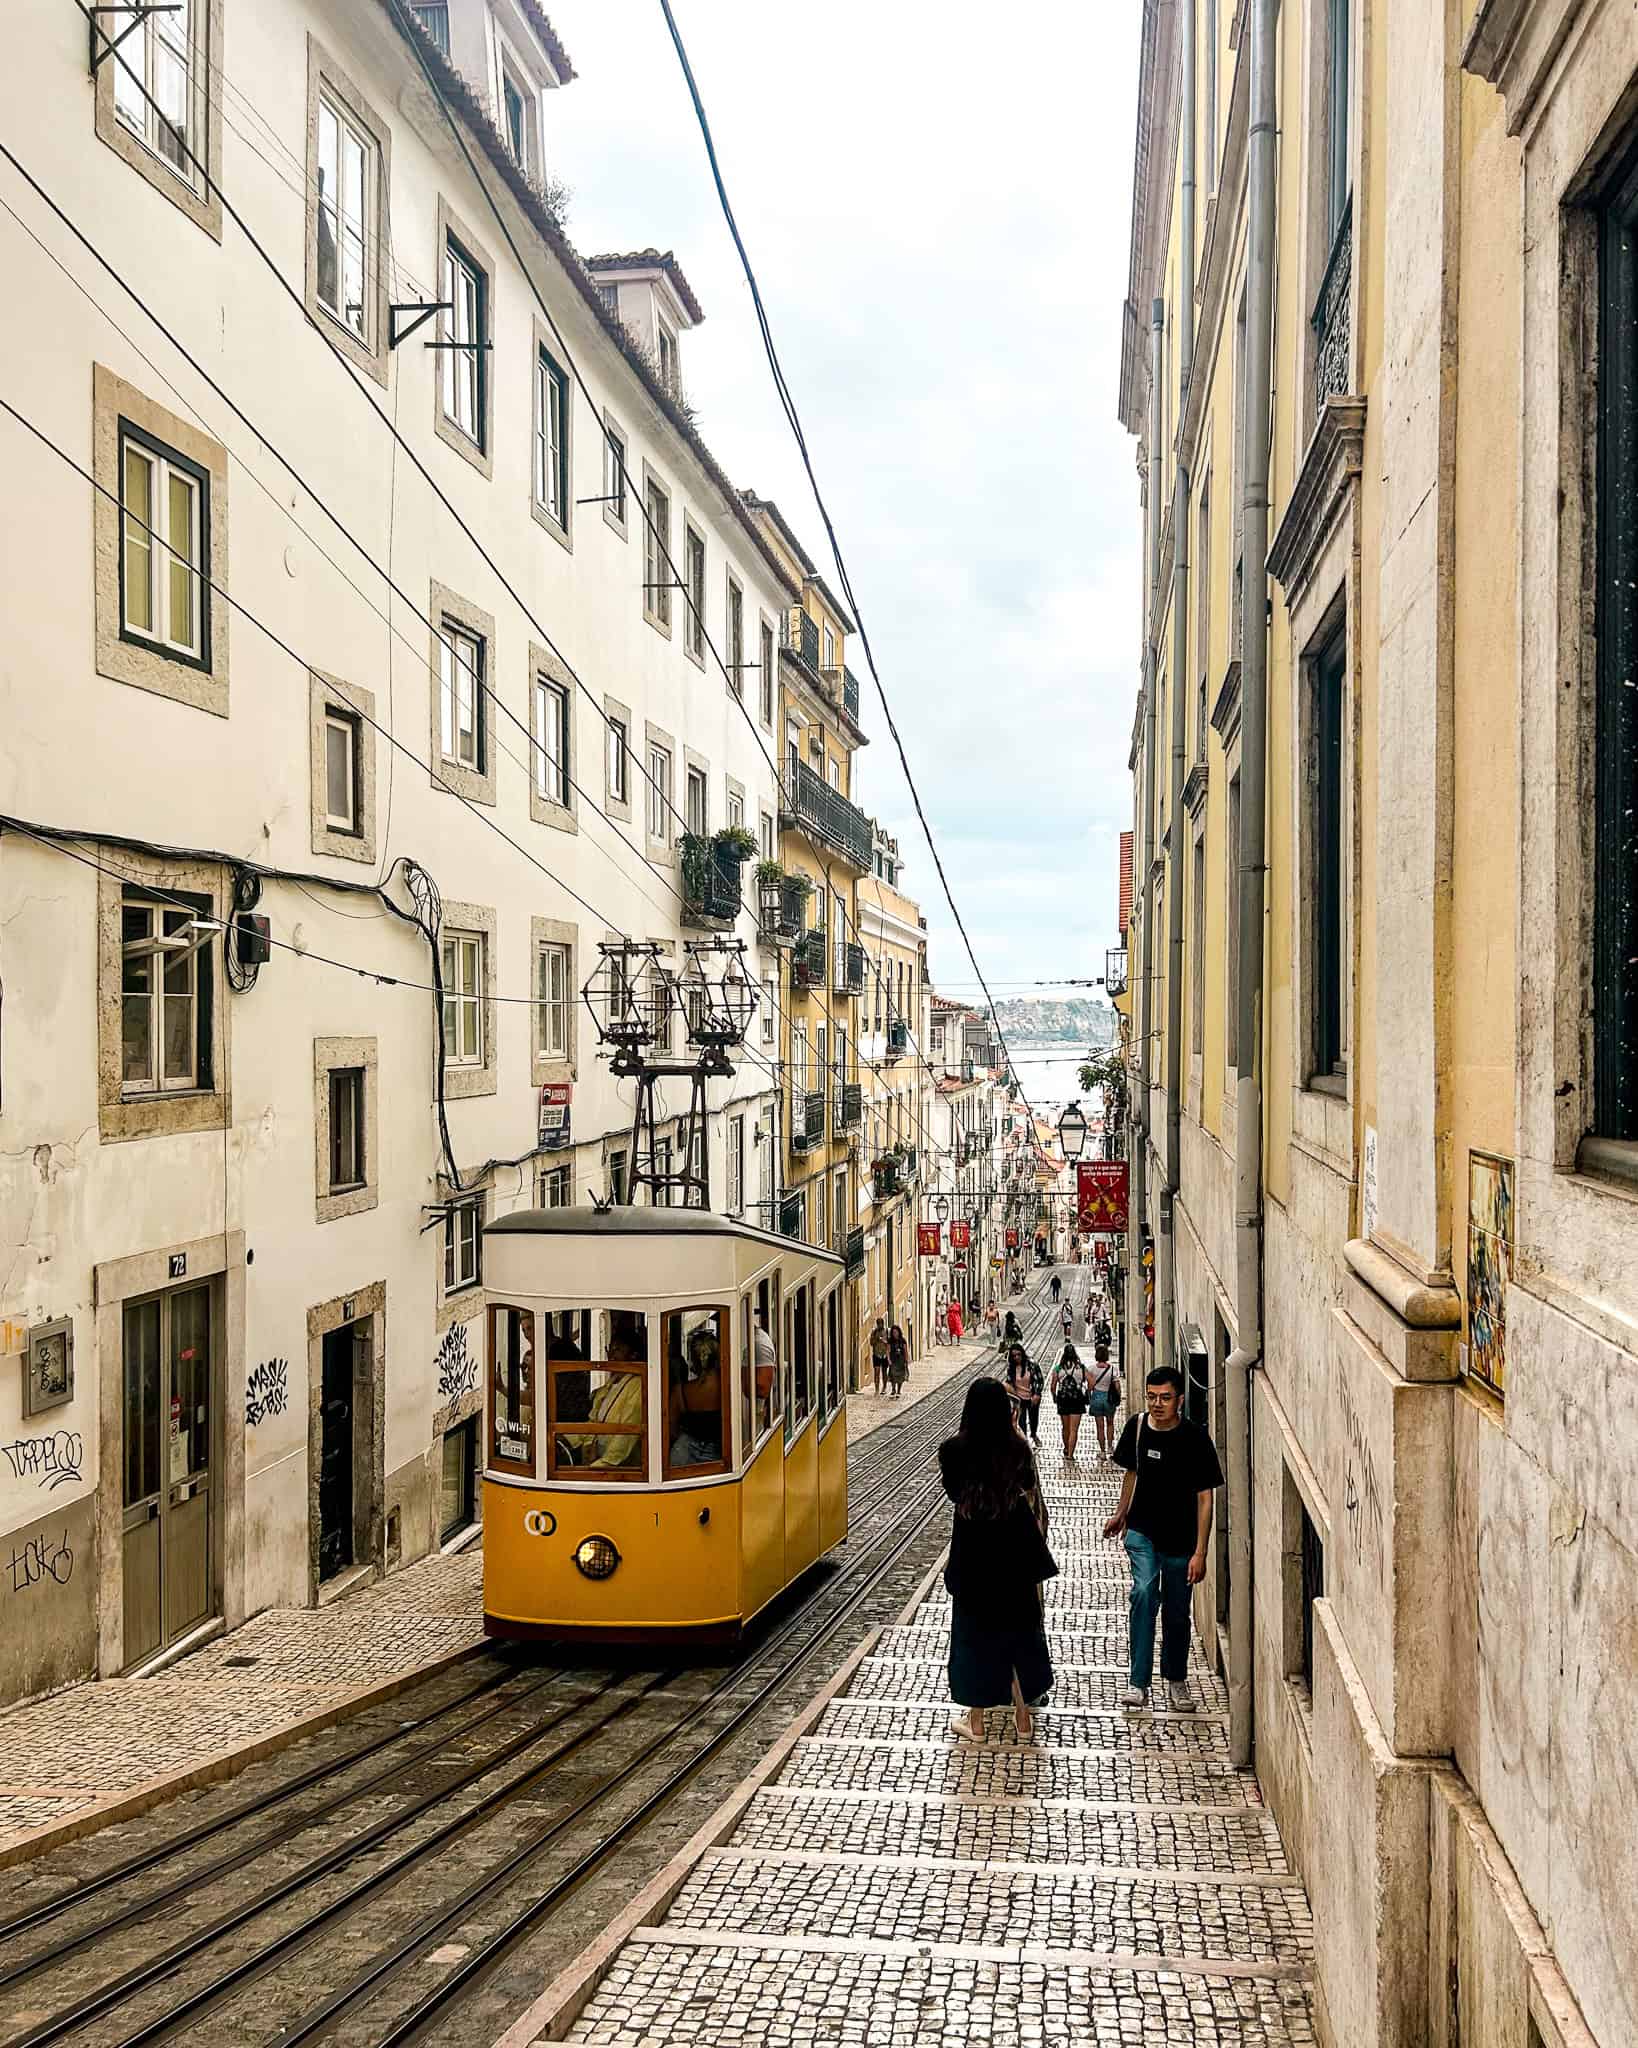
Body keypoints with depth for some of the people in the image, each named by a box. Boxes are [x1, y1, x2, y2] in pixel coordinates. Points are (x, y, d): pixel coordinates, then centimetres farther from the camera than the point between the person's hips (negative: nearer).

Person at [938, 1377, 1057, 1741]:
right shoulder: (1017, 1447, -10)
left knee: (974, 1629, 10)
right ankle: (1023, 1716, 23)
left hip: (972, 1548, -2)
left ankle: (975, 1721, 17)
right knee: (1020, 1626, 15)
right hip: (1014, 1546, 2)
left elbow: (952, 1491, 2)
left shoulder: (953, 1448, -14)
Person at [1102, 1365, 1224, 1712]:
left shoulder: (1195, 1439, -16)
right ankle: (1138, 1682, -14)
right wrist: (1121, 1514, 24)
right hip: (1142, 1531, 2)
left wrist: (1200, 1552, -15)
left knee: (1176, 1612, 9)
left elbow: (1205, 1497, -12)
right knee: (1144, 1593, -19)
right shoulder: (1137, 1427, -5)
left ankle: (1176, 1680, 32)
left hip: (1180, 1540, -2)